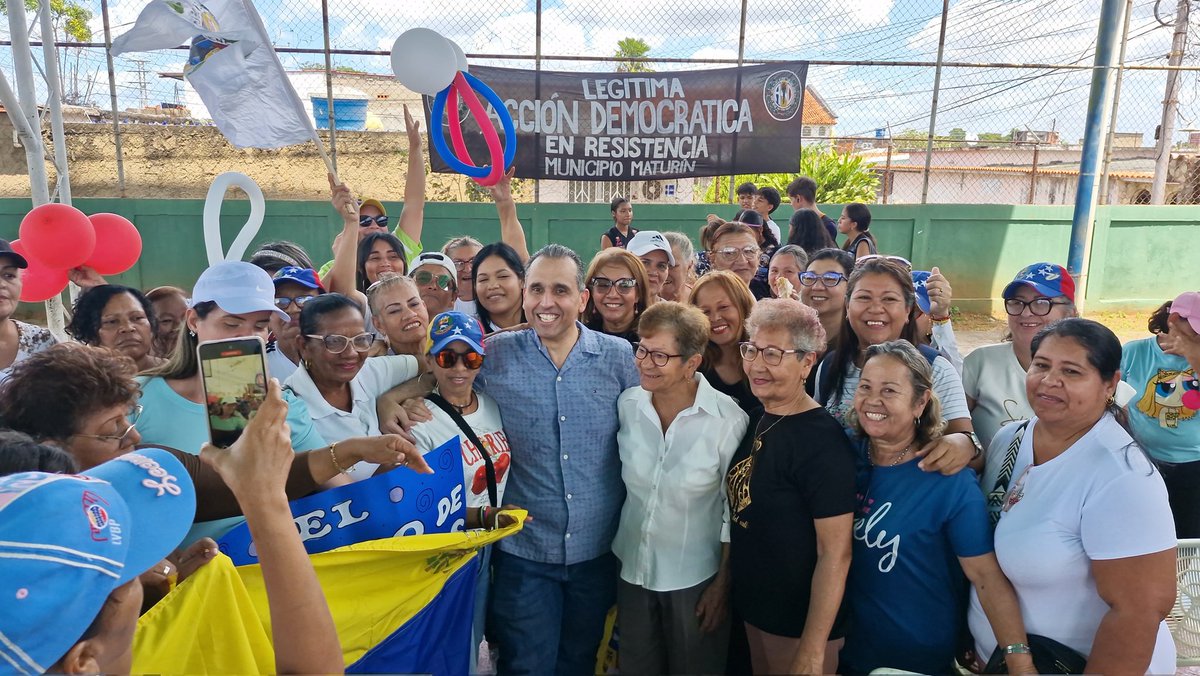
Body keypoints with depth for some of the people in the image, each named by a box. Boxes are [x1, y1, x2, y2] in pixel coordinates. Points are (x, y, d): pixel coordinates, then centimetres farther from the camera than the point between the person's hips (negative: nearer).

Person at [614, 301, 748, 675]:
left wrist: (723, 584, -6)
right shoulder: (627, 404, -8)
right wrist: (611, 555, 9)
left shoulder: (728, 419, -20)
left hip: (695, 578, -4)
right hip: (633, 571, 4)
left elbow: (735, 511, -11)